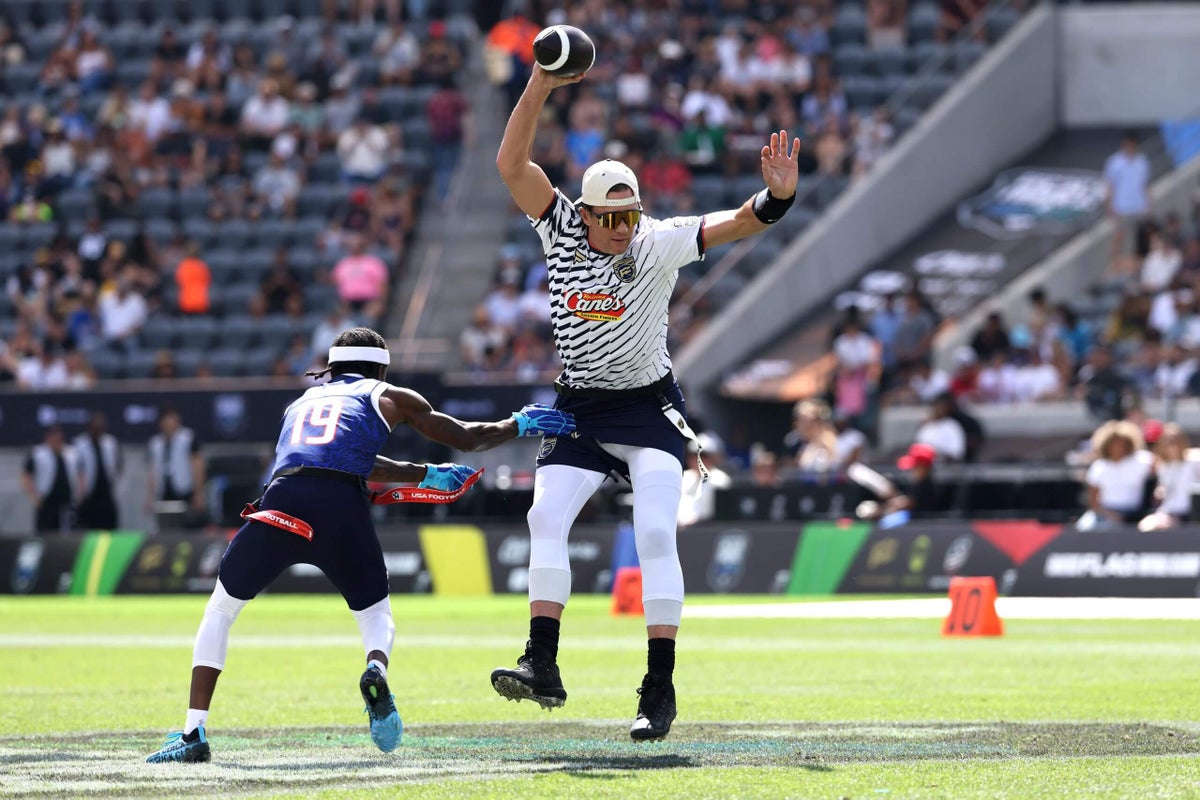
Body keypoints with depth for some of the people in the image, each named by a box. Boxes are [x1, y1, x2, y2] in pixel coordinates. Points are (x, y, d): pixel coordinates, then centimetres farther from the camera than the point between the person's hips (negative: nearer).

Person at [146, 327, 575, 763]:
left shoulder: (302, 403, 35)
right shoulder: (387, 398, 26)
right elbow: (466, 438, 31)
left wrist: (426, 475, 57)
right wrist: (521, 424, 47)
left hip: (281, 502, 2)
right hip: (342, 508, -2)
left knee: (221, 609, 19)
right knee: (376, 613, 21)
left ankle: (194, 734, 8)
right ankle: (377, 670, -15)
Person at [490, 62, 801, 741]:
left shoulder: (658, 244, -10)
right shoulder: (562, 229, -3)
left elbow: (737, 224, -19)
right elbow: (512, 163, -9)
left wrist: (778, 196, -39)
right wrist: (541, 87, -20)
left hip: (650, 407, -3)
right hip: (579, 410, 3)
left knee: (656, 534, -13)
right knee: (546, 520, -9)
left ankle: (661, 687, -12)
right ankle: (543, 666, -11)